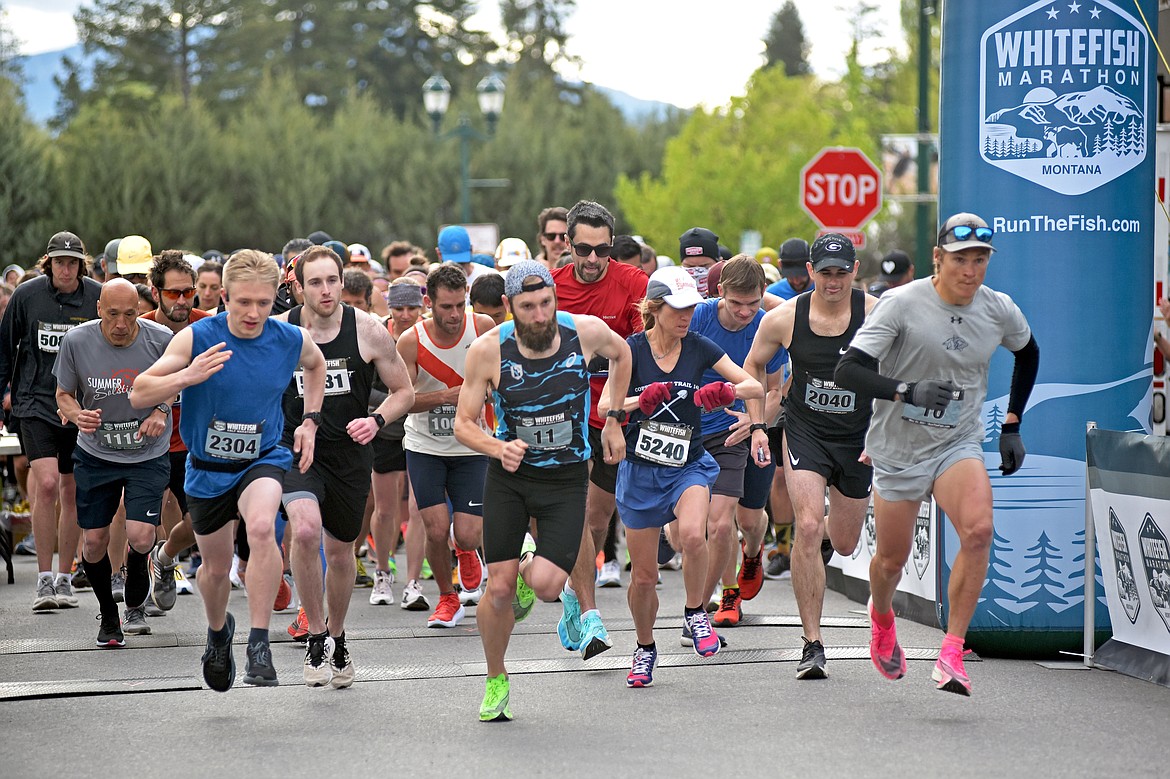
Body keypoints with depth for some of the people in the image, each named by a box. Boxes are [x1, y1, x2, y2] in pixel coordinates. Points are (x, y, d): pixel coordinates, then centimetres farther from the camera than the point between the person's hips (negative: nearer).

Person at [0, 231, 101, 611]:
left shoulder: (98, 298, -4)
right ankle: (44, 580, -9)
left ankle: (64, 579, 20)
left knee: (72, 492, 7)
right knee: (46, 483, -16)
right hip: (36, 402, -2)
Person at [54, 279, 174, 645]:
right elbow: (63, 393, 2)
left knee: (140, 535, -16)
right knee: (93, 540, 2)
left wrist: (161, 410, -11)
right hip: (95, 454, 2)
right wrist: (77, 415, -20)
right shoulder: (76, 341, -13)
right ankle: (108, 617, 29)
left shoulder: (161, 340, -14)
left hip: (149, 454, -1)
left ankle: (136, 602, 16)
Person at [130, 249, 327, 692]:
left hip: (263, 459, -1)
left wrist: (310, 420, 5)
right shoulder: (197, 338, -18)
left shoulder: (291, 340, -10)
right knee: (216, 566, 15)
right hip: (208, 466, 1)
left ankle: (260, 643, -27)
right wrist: (188, 376, -37)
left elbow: (316, 365, 17)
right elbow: (138, 396, -20)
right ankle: (218, 632, 50)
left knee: (261, 528, -32)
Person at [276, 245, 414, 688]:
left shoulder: (367, 331, -7)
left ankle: (337, 639, 40)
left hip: (350, 452, 2)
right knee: (305, 530, -27)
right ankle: (316, 637, -12)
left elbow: (404, 392, 2)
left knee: (341, 548, 15)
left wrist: (376, 421, -15)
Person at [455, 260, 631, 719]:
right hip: (508, 475, 0)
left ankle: (530, 568, 23)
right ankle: (495, 682, 23)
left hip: (567, 478, 0)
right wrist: (498, 448, -27)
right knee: (499, 588, -3)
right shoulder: (488, 350, -15)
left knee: (546, 586, -16)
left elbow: (621, 355, 12)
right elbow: (464, 422, -7)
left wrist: (613, 422, 10)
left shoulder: (587, 332, -13)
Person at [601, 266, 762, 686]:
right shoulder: (633, 349, -9)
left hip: (689, 465, 0)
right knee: (643, 576, 5)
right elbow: (605, 405, -18)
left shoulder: (699, 347, -3)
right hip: (640, 470, 0)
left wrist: (726, 391, -25)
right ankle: (645, 648, 31)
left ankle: (695, 613, -8)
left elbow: (756, 387, -4)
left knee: (693, 534, -32)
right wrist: (640, 401, -37)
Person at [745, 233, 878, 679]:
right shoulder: (784, 318, -9)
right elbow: (752, 366, 9)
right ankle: (812, 643, -15)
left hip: (858, 439, 1)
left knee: (845, 545, 13)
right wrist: (756, 426, 2)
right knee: (808, 528, -20)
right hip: (805, 432, -1)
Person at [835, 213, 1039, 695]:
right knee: (892, 559, 9)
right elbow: (847, 371, -22)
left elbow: (1028, 353, 20)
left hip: (958, 445, 2)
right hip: (899, 450, -1)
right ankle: (881, 617, 47)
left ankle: (952, 653, -20)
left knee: (978, 529, -27)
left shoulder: (999, 311, -4)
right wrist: (908, 391, -37)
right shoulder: (903, 304, -16)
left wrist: (1012, 425, 15)